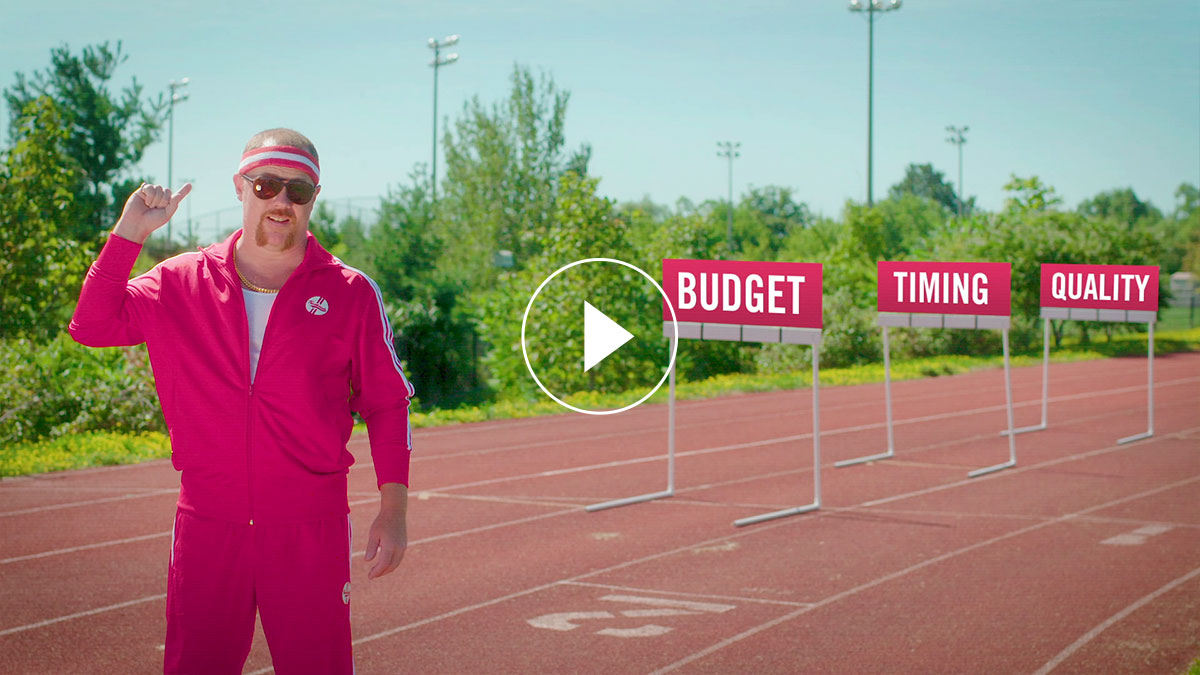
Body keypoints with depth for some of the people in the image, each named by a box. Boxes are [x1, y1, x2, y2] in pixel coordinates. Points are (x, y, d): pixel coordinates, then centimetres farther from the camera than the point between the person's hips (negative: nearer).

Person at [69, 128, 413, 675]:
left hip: (312, 531, -2)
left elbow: (387, 404, 4)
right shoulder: (181, 282, 7)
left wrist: (393, 510, -1)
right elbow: (92, 326, 2)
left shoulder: (351, 294, 1)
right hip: (206, 525, 2)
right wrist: (129, 233, -4)